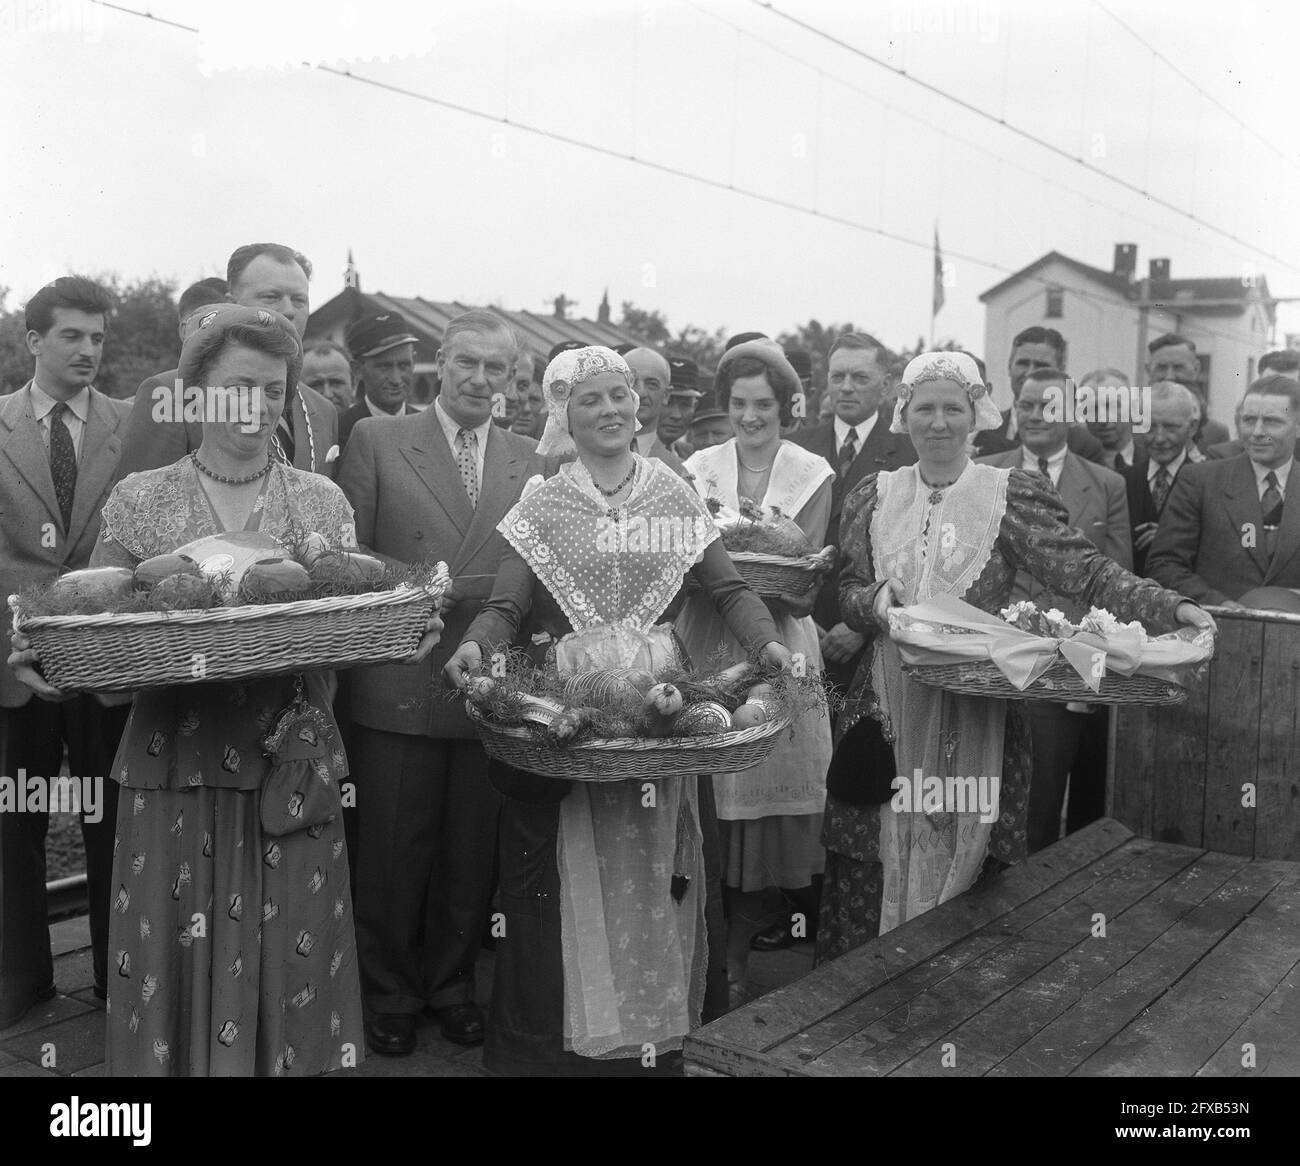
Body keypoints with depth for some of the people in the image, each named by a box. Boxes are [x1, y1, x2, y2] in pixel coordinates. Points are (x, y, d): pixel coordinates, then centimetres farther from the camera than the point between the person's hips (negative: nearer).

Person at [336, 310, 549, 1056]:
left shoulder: (530, 461, 10)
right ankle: (391, 994, 25)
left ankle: (452, 986, 30)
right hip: (399, 685, -2)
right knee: (393, 850, 7)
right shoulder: (377, 440, 2)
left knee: (473, 853, 11)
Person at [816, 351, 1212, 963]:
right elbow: (848, 589, 11)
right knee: (874, 861, 4)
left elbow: (1086, 571, -9)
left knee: (962, 858, 1)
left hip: (975, 711, -2)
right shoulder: (874, 495, 8)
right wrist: (874, 601, -11)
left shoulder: (1011, 493, -1)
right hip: (886, 705, 2)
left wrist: (1171, 607, -23)